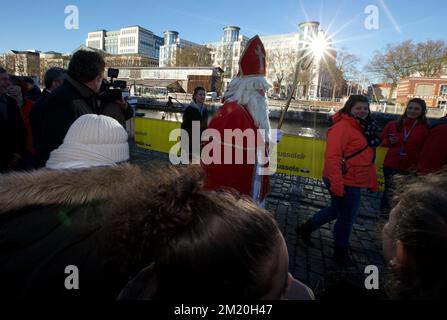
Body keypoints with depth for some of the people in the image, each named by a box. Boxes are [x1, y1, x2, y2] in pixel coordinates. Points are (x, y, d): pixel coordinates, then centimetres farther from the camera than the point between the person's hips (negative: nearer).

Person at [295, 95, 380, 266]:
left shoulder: (365, 128, 12)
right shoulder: (342, 127, -18)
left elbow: (367, 159, 19)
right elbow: (332, 156, -26)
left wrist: (373, 182, 20)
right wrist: (336, 183, -30)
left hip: (353, 182, 10)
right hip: (345, 183, -10)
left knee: (336, 210, 23)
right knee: (347, 218, 6)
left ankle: (305, 228, 39)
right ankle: (341, 254, 29)